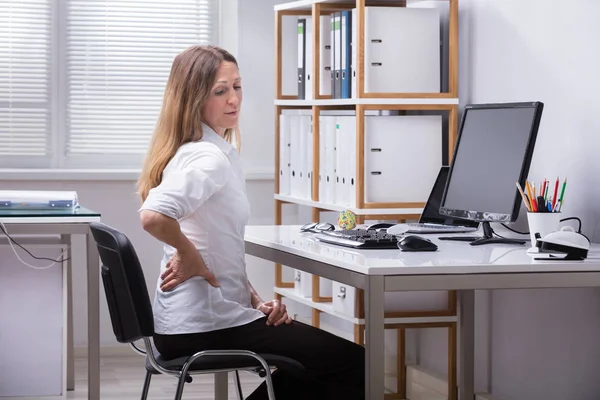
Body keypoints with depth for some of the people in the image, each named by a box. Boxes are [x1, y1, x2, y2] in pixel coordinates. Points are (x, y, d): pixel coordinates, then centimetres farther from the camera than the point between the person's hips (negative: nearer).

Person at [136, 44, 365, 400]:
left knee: (313, 368, 29)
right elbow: (154, 216, -37)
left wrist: (253, 299, 8)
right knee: (354, 363, -5)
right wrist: (189, 257, -20)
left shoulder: (219, 151, 13)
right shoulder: (208, 158, -18)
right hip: (206, 325, -10)